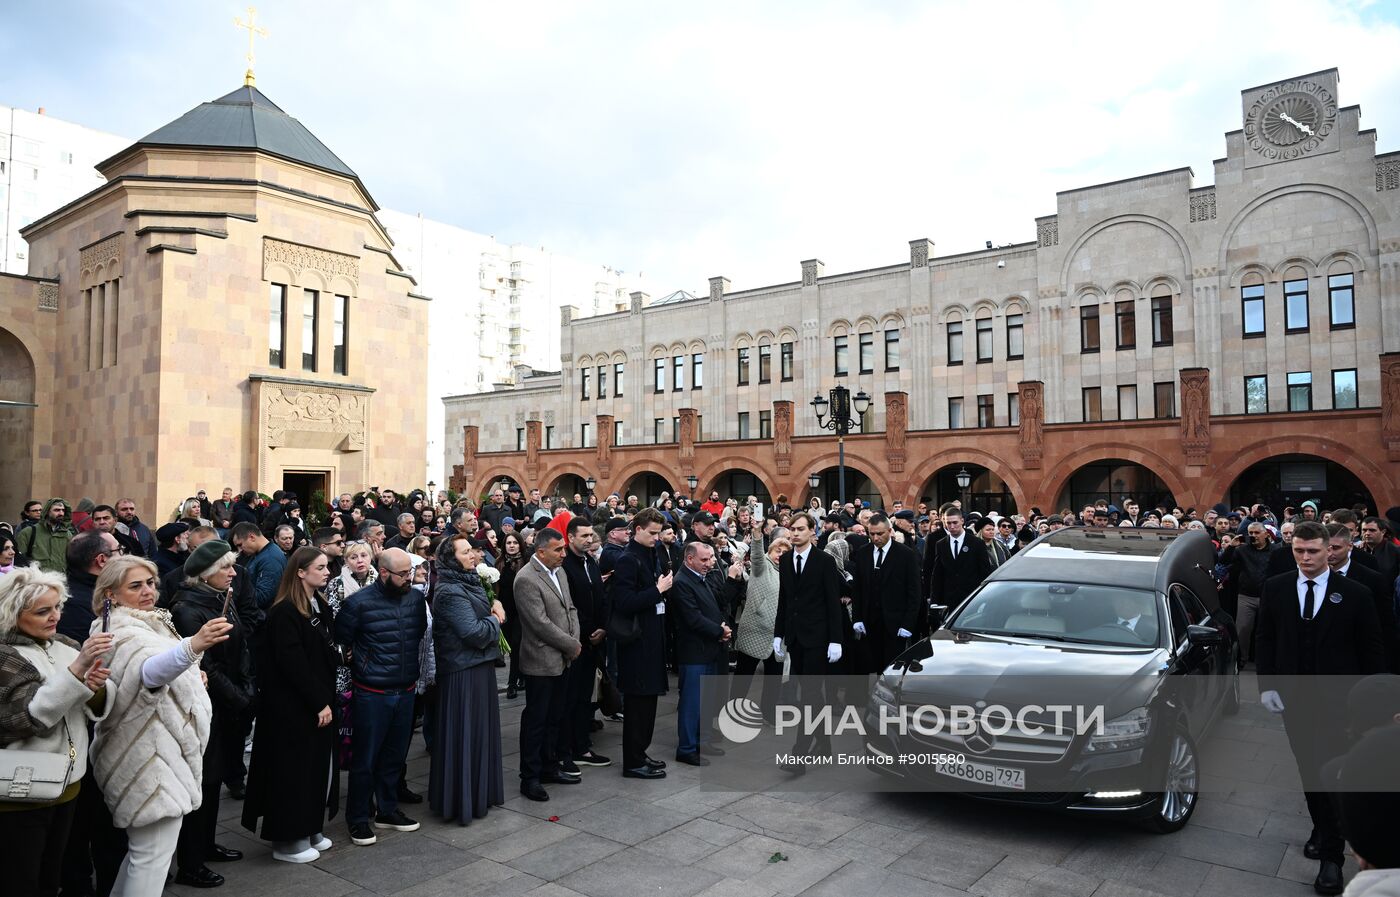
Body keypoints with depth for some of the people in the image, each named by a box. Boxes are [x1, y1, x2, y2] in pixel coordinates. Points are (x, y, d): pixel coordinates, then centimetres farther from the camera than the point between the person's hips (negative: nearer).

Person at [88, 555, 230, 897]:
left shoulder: (147, 624, 12)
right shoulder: (122, 634, -20)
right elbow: (150, 670, -45)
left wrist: (192, 676, 14)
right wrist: (192, 646, -62)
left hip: (157, 751, 10)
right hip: (148, 757, -10)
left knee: (146, 848, 21)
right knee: (154, 854, -4)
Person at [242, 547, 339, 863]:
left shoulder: (321, 607, 9)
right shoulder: (284, 612, -18)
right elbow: (294, 664, -21)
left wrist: (327, 699, 8)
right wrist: (319, 703, -18)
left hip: (319, 704, 8)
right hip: (293, 708, -8)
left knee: (318, 766, 14)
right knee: (294, 769, 2)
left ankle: (310, 830, 28)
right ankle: (287, 841, 16)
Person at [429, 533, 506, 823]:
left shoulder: (469, 582, 10)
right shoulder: (450, 592, -19)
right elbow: (475, 633, -25)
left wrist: (495, 604, 1)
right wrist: (494, 620, -8)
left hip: (479, 666, 10)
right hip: (464, 671, -10)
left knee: (480, 729, 18)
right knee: (466, 734, 0)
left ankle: (481, 792, 31)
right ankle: (462, 801, 12)